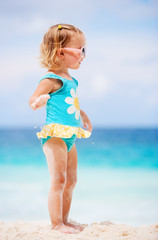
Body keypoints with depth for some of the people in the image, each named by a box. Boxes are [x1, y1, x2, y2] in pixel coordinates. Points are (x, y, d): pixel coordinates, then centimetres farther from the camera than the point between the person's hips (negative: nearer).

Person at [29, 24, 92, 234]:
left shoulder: (71, 80, 16)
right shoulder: (52, 79, -12)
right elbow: (33, 100, -17)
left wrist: (82, 114, 40)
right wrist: (39, 100, -38)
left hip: (69, 137, 10)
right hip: (55, 134, -10)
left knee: (71, 180, 13)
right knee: (59, 180, -9)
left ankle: (64, 221, 22)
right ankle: (56, 224, -1)